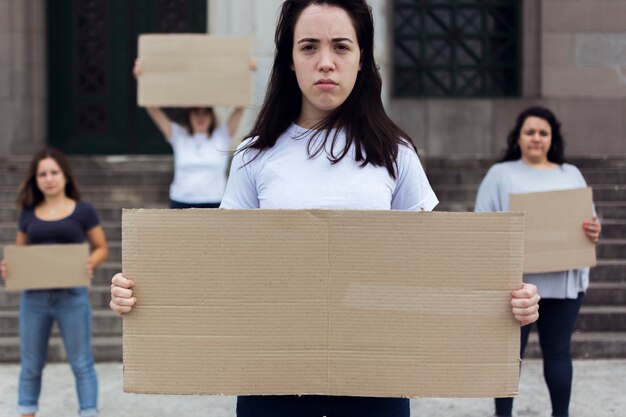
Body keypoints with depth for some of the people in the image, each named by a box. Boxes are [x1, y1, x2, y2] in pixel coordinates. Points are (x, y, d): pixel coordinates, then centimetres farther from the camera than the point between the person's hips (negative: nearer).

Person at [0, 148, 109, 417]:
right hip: (34, 296, 3)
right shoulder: (29, 213, 8)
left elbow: (101, 248, 4)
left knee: (81, 362, 2)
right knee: (31, 364, 11)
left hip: (72, 296, -3)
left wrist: (91, 263, -17)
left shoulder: (83, 211, 0)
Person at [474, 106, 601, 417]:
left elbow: (589, 220, 13)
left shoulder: (571, 174, 15)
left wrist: (594, 231, -9)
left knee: (558, 352, 9)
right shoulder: (500, 174, 5)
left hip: (563, 280, 3)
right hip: (515, 280, -2)